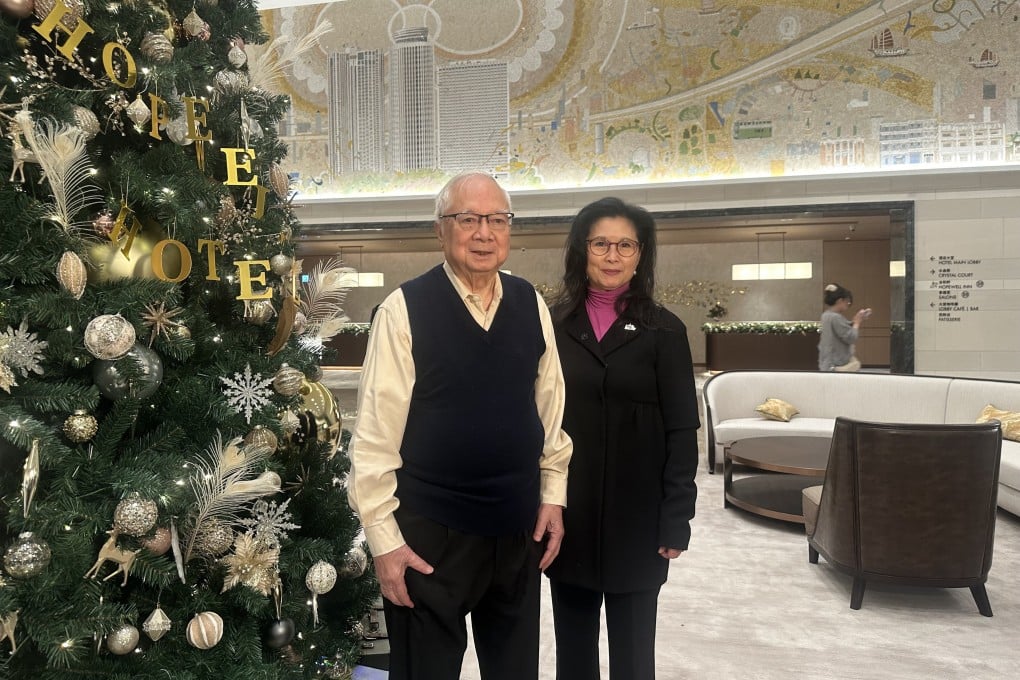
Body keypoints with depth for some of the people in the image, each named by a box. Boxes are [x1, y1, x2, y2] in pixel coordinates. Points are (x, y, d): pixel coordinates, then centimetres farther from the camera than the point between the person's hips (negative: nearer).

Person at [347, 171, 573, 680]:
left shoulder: (531, 304, 2)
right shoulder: (404, 309, -13)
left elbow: (551, 408, 8)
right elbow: (374, 433, -12)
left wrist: (553, 495, 6)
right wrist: (384, 538, -11)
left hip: (519, 526, 5)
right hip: (430, 531, -4)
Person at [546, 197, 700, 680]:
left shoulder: (663, 330, -3)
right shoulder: (554, 324, 3)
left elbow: (682, 431, -5)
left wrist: (676, 519, -9)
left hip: (635, 515, -2)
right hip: (566, 512, 2)